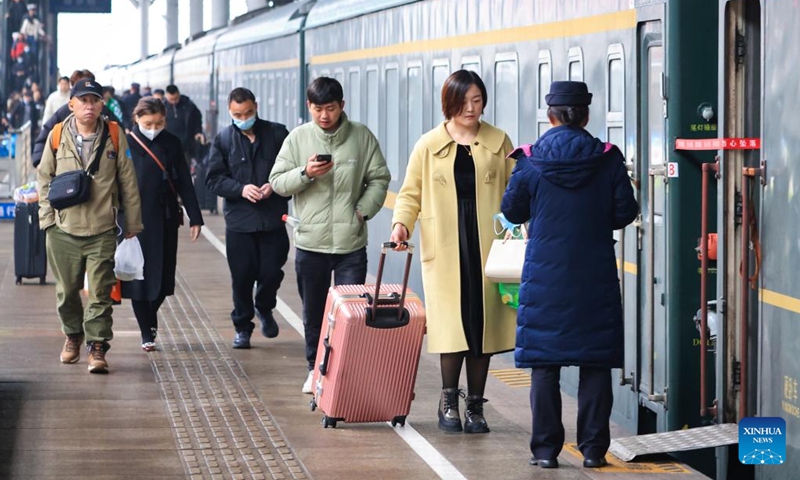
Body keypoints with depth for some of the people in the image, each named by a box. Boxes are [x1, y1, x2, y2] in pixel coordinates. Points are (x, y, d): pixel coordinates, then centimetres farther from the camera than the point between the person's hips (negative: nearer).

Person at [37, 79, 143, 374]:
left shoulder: (114, 135, -2)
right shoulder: (58, 136, 0)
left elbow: (127, 180, 3)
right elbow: (44, 178, 9)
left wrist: (133, 222, 5)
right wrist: (47, 217, 2)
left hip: (102, 230, -1)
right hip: (63, 229, 2)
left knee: (100, 293, -6)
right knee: (67, 290, 13)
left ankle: (97, 347, 0)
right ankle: (73, 335, 35)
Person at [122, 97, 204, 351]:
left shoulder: (171, 144, 5)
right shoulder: (126, 144, -5)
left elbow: (185, 183, 8)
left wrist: (195, 217, 5)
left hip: (166, 220, 3)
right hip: (137, 220, -3)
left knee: (164, 277, 7)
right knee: (140, 276, 0)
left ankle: (150, 315, 34)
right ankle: (146, 333, 10)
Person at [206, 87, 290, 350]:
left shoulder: (277, 133, 4)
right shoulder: (223, 139, 5)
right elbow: (214, 179, 2)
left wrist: (275, 185, -13)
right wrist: (241, 189, -14)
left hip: (273, 218, 0)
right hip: (239, 219, 0)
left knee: (272, 272, -3)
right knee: (242, 276, 2)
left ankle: (264, 309, 28)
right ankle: (242, 327, 18)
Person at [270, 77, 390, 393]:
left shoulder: (361, 136, 0)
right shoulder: (298, 138, 2)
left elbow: (379, 179, 5)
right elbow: (278, 182, 2)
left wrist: (364, 210, -8)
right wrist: (305, 174, -16)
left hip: (352, 242, -1)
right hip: (310, 242, 1)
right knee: (314, 313, 12)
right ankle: (316, 370, 25)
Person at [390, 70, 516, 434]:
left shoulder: (498, 142, 8)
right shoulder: (429, 146, 6)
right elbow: (411, 193, 8)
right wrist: (401, 223, -10)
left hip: (486, 247, 1)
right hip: (445, 248, -1)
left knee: (482, 323, 2)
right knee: (453, 325, -9)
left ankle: (475, 406, 12)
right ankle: (448, 401, 8)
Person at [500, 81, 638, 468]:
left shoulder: (531, 161, -5)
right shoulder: (607, 159, -4)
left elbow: (512, 210, 2)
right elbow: (625, 212, -2)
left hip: (545, 276, 0)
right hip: (596, 276, 0)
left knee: (544, 363, 6)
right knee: (595, 363, 6)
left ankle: (546, 448, 5)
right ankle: (593, 448, 5)